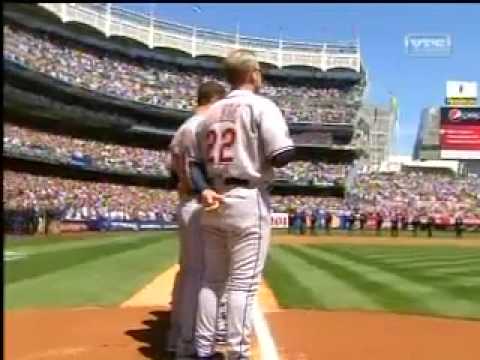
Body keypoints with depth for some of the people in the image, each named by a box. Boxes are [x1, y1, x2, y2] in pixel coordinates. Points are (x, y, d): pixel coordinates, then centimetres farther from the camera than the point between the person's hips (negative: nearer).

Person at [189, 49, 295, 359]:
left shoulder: (212, 112, 15)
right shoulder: (262, 106, -6)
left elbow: (196, 161, 11)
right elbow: (283, 155, -17)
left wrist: (204, 190, -1)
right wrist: (290, 146, 5)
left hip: (213, 202, 7)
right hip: (249, 201, -6)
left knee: (212, 279, 13)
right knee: (243, 282, -2)